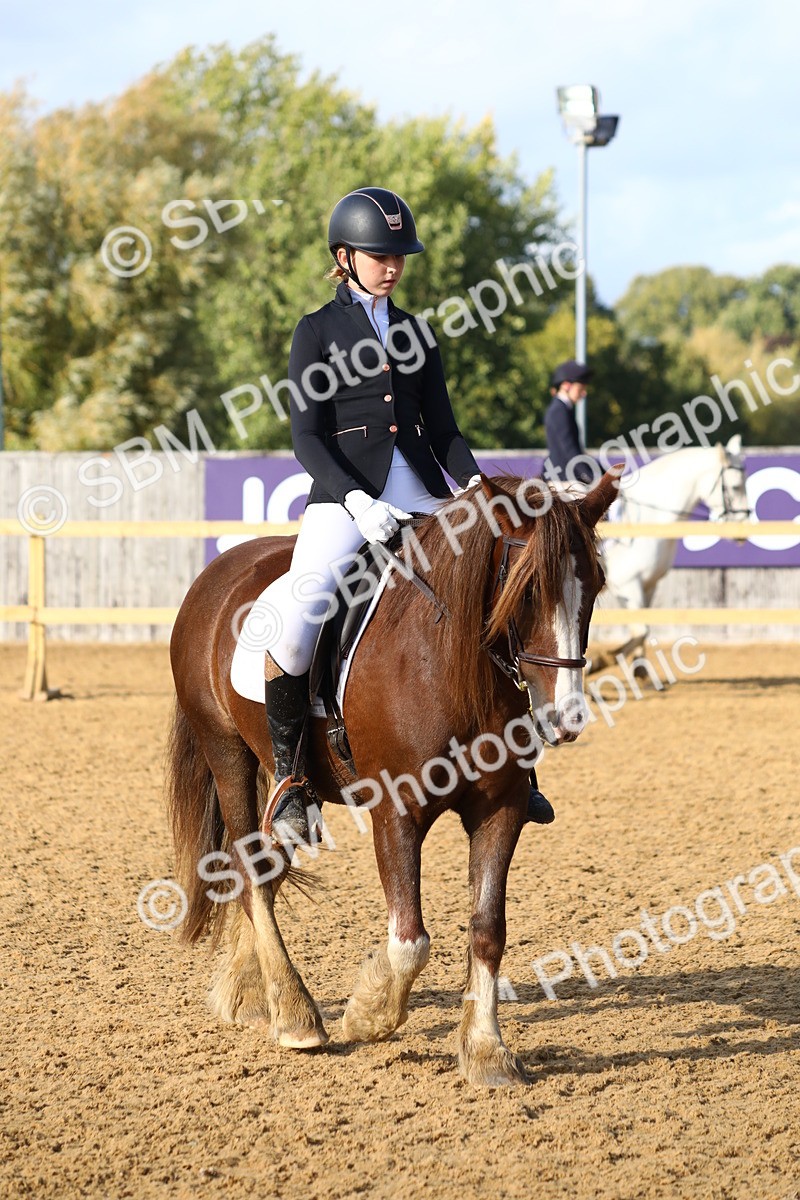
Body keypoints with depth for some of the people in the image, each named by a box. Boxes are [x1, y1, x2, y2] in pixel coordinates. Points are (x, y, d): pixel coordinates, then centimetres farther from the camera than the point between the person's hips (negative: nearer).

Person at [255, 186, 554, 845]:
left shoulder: (416, 333, 17)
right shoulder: (318, 330, 4)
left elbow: (442, 426, 17)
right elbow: (308, 437, -3)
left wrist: (474, 482, -3)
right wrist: (356, 500, -19)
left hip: (421, 493, 5)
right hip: (344, 495, -5)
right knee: (294, 614, -29)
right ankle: (289, 771, -13)